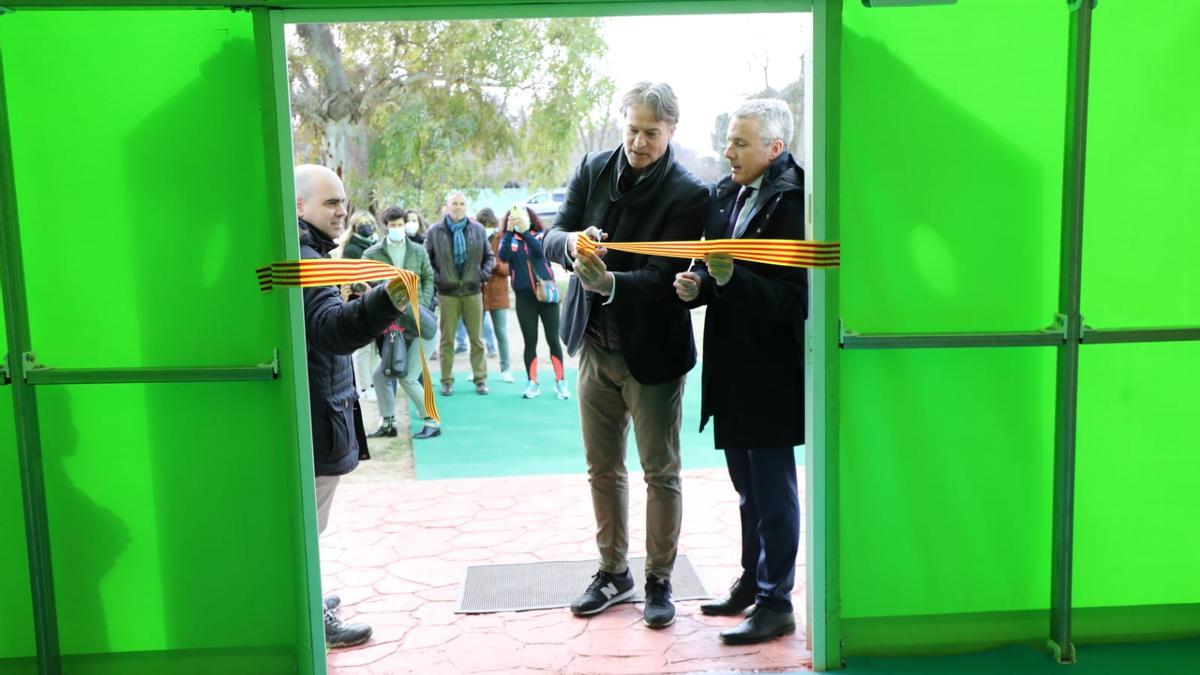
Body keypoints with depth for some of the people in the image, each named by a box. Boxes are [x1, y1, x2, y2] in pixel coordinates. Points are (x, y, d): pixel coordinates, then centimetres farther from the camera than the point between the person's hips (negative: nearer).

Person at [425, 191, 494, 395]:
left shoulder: (477, 229, 4)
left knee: (477, 338, 5)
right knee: (447, 339, 5)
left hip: (473, 291, 1)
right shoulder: (435, 231, -1)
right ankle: (447, 380, 13)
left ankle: (480, 379, 14)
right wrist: (435, 276, -5)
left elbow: (489, 256, 14)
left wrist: (484, 273, 0)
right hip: (447, 292, -1)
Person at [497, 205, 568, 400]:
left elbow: (540, 251, -20)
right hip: (524, 297, 1)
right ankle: (533, 383, 12)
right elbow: (503, 257, -15)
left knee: (553, 339, 2)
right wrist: (509, 231, -22)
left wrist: (524, 230, -30)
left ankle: (560, 381, 11)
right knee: (530, 341, 4)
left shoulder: (541, 235, 2)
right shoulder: (508, 239, 5)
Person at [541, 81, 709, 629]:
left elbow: (665, 276, -20)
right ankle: (613, 572, 31)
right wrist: (571, 241, -25)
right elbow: (552, 237, -1)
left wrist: (611, 282, -37)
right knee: (602, 468, 15)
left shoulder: (687, 195, -13)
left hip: (652, 352, -4)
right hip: (595, 343, 5)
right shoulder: (593, 170, 2)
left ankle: (659, 579, 23)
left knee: (661, 472, 7)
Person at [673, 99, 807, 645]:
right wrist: (697, 285, -7)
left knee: (773, 491, 4)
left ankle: (776, 603, 17)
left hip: (771, 374, -8)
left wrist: (730, 279, -29)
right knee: (748, 488, 20)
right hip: (731, 369, 8)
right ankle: (753, 580, 36)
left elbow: (794, 299, -20)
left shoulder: (792, 204, -16)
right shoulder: (723, 195, 8)